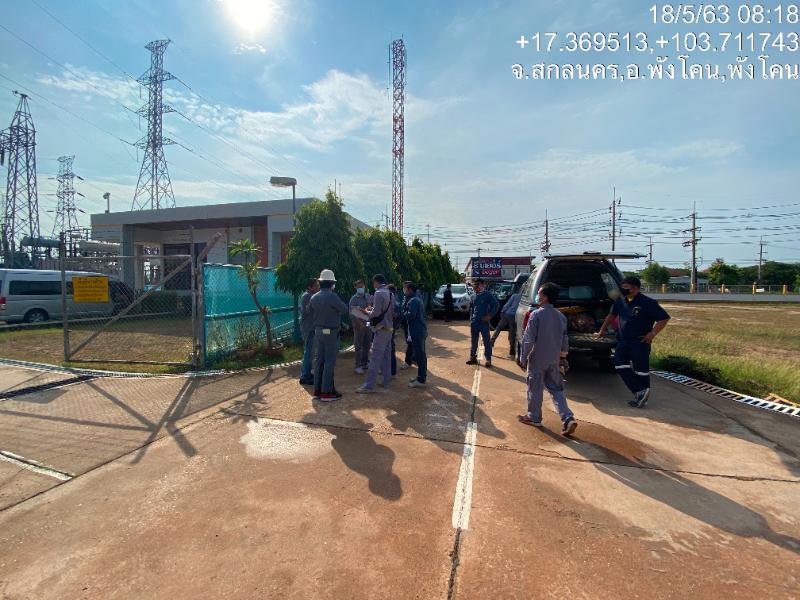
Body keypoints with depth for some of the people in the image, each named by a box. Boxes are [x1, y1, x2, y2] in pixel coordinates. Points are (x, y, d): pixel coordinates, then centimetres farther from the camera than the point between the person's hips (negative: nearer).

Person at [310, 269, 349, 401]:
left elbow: (313, 315, 13)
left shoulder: (314, 297, 3)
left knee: (320, 361, 12)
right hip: (330, 332, -7)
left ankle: (317, 390, 18)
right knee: (329, 362, -1)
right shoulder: (332, 296, -18)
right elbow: (345, 309, -7)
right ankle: (326, 392, 3)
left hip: (318, 331, 7)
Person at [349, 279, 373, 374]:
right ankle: (358, 366, 7)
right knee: (358, 346, 0)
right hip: (359, 325, -5)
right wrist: (359, 322, -23)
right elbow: (352, 313, -12)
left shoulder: (369, 297, 6)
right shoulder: (354, 299, -6)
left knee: (367, 345, 13)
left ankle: (364, 363, 27)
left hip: (368, 324, 5)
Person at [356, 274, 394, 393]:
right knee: (386, 356, 15)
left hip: (381, 329, -9)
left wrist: (368, 312, 1)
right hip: (389, 328, 9)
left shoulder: (379, 293, -14)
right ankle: (387, 380, 23)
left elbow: (376, 313, -19)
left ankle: (369, 386, -9)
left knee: (375, 358, -10)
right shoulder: (390, 293, 13)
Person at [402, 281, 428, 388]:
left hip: (417, 332, -11)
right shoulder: (417, 299, 17)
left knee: (419, 356, -6)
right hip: (421, 331, 11)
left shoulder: (413, 301, -16)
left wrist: (403, 314, -7)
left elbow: (410, 315, -26)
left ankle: (421, 380, -2)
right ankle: (422, 376, 26)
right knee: (421, 355, 16)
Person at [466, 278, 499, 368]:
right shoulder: (475, 296, 11)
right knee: (474, 341, 13)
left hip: (483, 322, -6)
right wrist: (471, 320, 14)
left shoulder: (487, 295, -7)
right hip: (474, 322, 6)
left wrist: (490, 315, -13)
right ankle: (473, 357, 24)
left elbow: (496, 304, -11)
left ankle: (488, 360, 7)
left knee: (487, 341, 0)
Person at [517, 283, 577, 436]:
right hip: (554, 360, 6)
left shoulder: (536, 314, -16)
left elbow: (528, 339, -17)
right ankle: (568, 418, 3)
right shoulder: (561, 316, 3)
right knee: (556, 389, 13)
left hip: (537, 359, -5)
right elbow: (565, 339, 10)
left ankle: (534, 417, 23)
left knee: (535, 389, 9)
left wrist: (523, 358, -8)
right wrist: (562, 354, 23)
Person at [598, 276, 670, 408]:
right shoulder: (620, 301, 8)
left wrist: (653, 333, -13)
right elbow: (612, 315, 23)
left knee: (641, 369, 1)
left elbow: (664, 318, -7)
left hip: (640, 342, -6)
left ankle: (642, 393, 15)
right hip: (623, 340, 6)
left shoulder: (648, 303, -10)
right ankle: (641, 392, 0)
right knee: (620, 365, -4)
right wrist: (602, 329, 23)